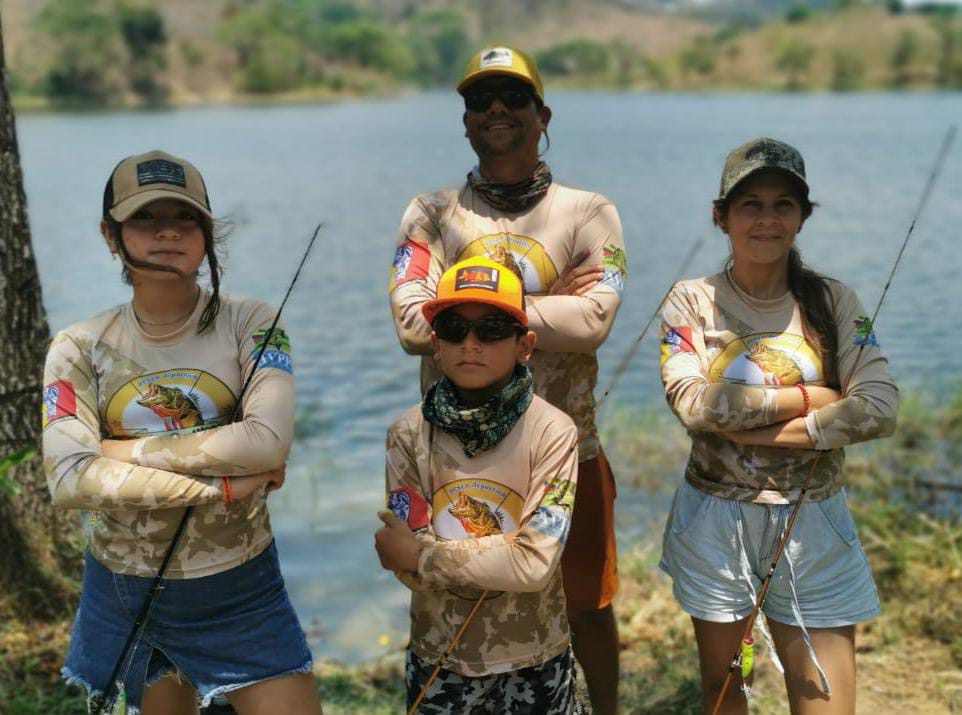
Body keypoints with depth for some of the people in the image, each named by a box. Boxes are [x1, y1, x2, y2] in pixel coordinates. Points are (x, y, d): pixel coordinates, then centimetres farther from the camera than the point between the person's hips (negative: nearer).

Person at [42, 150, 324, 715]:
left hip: (239, 590, -2)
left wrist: (124, 450, -19)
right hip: (123, 591, 2)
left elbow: (269, 440, -24)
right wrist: (222, 486, -22)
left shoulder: (251, 324, -9)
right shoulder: (80, 349, -5)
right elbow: (68, 479, -18)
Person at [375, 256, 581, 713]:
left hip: (534, 660, -1)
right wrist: (502, 556, -21)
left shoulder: (553, 431, -17)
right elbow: (408, 569, -14)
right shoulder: (409, 433, -11)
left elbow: (536, 563, -22)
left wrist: (422, 554, -17)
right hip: (438, 658, 1)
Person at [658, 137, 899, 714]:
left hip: (813, 524, 0)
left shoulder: (834, 302, -2)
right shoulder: (692, 302, -5)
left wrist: (758, 431, -19)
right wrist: (807, 397, -16)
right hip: (715, 520, 0)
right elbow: (693, 404, -20)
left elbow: (880, 409, -13)